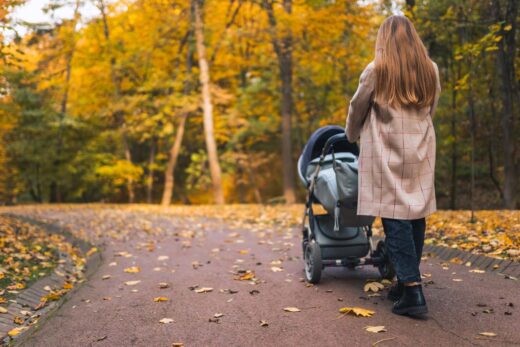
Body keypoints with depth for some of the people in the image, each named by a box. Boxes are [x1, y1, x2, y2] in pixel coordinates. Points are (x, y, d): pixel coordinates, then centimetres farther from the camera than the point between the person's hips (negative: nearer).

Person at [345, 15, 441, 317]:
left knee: (395, 219, -5)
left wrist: (352, 136, 24)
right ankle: (406, 283, 17)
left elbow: (357, 109, 6)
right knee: (415, 216, 8)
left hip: (387, 152, -4)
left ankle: (413, 291, -10)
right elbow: (431, 110, 14)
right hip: (421, 151, 4)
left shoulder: (376, 70, -4)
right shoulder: (431, 70, 7)